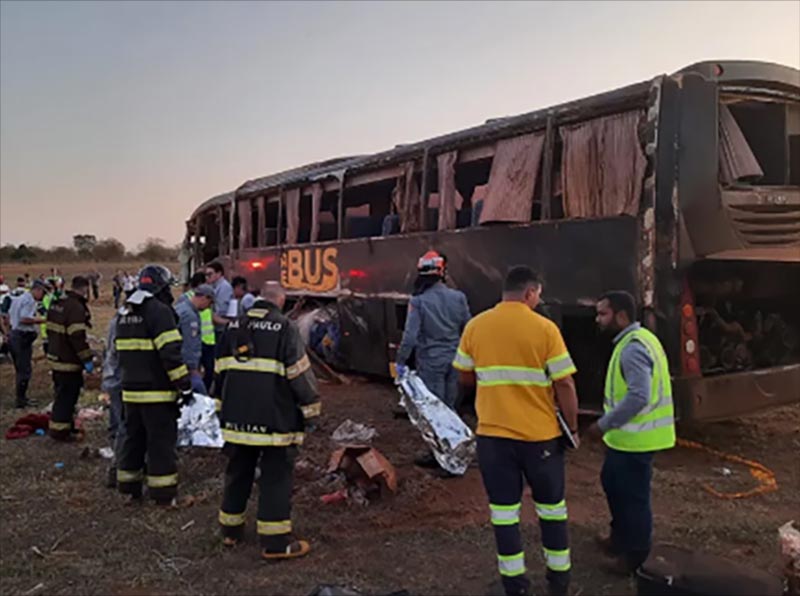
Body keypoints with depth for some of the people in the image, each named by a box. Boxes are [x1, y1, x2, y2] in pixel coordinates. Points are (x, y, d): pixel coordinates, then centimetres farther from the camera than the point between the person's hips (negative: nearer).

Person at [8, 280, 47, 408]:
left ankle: (21, 397, 26)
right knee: (25, 370, -3)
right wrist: (38, 320, -11)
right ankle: (21, 400, 1)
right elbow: (24, 319, -25)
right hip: (23, 337, -10)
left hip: (13, 335, 10)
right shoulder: (30, 301, -15)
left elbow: (9, 318, 22)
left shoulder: (18, 298, 16)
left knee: (20, 369, 18)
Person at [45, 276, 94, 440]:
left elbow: (50, 330, 19)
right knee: (67, 396, 1)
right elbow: (77, 337, -25)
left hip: (55, 357, 10)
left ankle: (59, 426, 32)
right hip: (69, 361, -10)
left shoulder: (57, 303, 10)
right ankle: (60, 430, 8)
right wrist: (87, 359, -20)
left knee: (62, 394, 21)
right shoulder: (77, 308, -21)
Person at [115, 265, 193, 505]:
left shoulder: (125, 313, 14)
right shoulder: (159, 311, -15)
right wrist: (184, 385, -16)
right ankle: (163, 493, 5)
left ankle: (128, 486, 27)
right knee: (161, 441, 0)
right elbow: (171, 353, -21)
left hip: (131, 390, 8)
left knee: (133, 437, 17)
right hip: (157, 392, -8)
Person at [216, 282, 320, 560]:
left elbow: (221, 370, 16)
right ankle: (276, 542, 5)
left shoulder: (234, 327, 9)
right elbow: (300, 373, -11)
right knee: (276, 477, 1)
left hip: (237, 417, 6)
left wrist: (223, 405, 26)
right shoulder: (285, 328, -11)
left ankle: (230, 529, 30)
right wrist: (311, 407, 0)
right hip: (274, 419, -6)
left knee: (238, 473, 19)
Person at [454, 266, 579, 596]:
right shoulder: (545, 328, -10)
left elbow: (465, 378, 7)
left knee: (504, 509, 12)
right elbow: (564, 385, -9)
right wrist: (572, 427, 4)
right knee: (551, 507, 16)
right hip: (541, 434, -1)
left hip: (492, 433, 2)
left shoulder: (475, 326, -2)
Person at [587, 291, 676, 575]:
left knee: (633, 495, 4)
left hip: (635, 437, -10)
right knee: (612, 483, 23)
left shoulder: (633, 348, -23)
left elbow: (638, 397, -29)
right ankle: (621, 536, 40)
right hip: (628, 434, 10)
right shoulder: (636, 340, 10)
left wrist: (604, 425, -21)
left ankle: (636, 555, 21)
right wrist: (610, 425, 19)